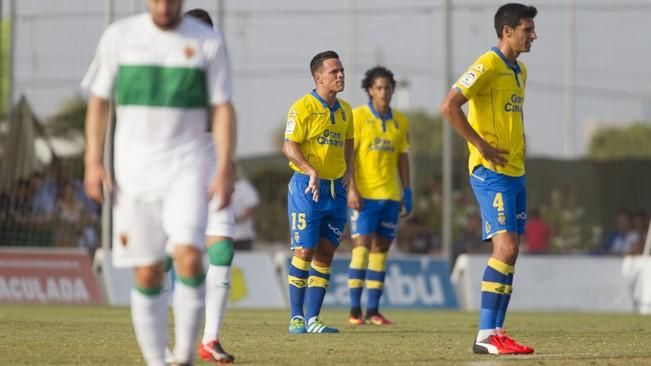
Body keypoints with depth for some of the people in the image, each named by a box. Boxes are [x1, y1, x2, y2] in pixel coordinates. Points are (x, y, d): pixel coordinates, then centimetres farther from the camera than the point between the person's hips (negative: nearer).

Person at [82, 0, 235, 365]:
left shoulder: (208, 41, 0)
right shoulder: (120, 36, 3)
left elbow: (222, 109, 2)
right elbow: (99, 101, 8)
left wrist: (225, 170, -7)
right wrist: (93, 162, 1)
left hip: (186, 167, -1)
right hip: (133, 170, 1)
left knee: (189, 256, -20)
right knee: (147, 274, 1)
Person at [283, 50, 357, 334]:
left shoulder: (344, 110, 12)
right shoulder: (303, 107, -9)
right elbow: (289, 146, -14)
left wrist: (349, 174, 9)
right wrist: (311, 172, -26)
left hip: (336, 188, 6)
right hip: (306, 187, -6)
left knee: (325, 254, 4)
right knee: (305, 251, -6)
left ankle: (312, 319, 7)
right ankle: (296, 318, 1)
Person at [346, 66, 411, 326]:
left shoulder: (400, 121, 11)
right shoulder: (358, 117, -3)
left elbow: (402, 158, 16)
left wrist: (407, 192, 11)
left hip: (390, 195, 5)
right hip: (364, 194, -5)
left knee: (381, 248, 5)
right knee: (362, 246, -10)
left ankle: (373, 310, 8)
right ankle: (355, 310, -8)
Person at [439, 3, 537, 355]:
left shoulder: (519, 71, 16)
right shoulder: (488, 65, -12)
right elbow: (449, 106, -20)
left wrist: (519, 148, 15)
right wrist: (481, 146, -18)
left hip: (514, 173, 9)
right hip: (491, 172, -9)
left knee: (508, 252, 7)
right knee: (505, 248, -16)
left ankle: (495, 332, 10)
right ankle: (486, 335, -17)